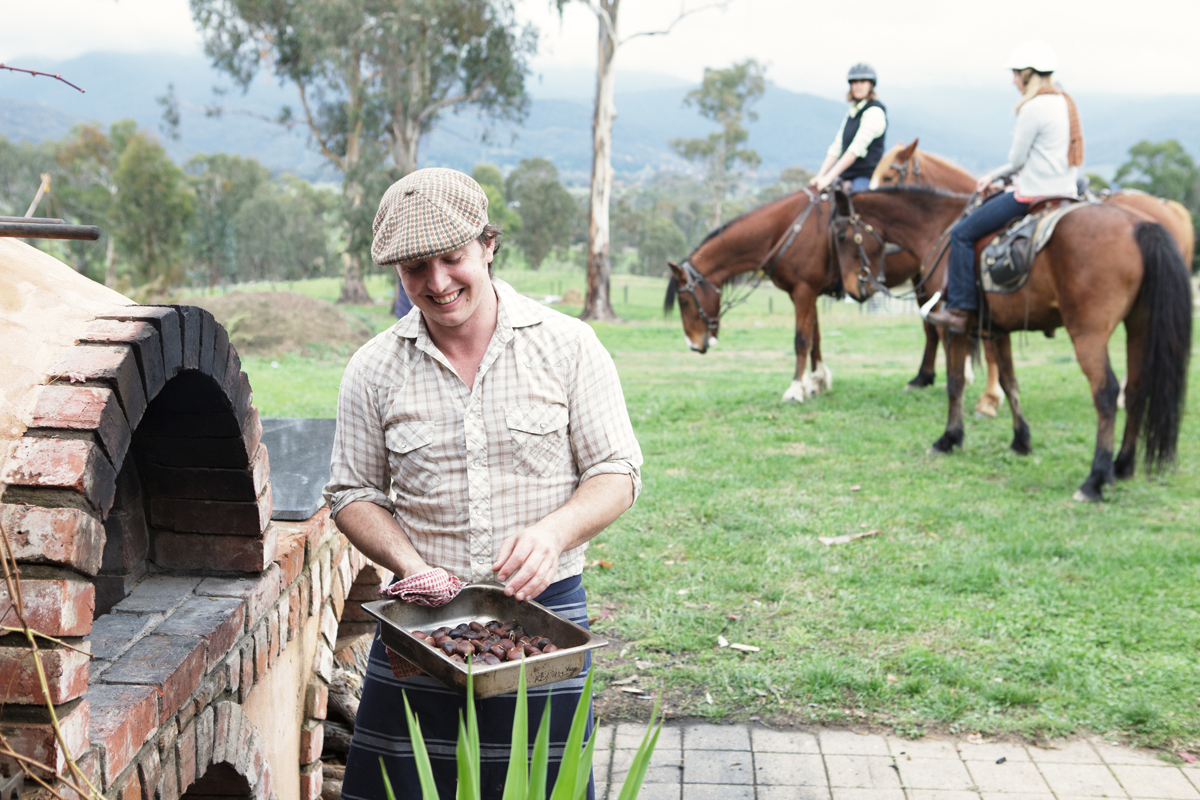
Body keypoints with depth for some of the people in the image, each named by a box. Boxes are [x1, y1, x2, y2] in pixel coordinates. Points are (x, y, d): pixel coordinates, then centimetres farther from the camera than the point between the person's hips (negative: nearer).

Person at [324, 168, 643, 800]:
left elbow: (617, 473, 0)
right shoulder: (374, 370, 2)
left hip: (546, 611, -1)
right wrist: (412, 565, -9)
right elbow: (353, 493, 9)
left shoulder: (568, 346, -2)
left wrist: (553, 533, -19)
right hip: (418, 623, 1)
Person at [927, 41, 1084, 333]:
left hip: (1033, 195, -10)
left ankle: (959, 310, -4)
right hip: (1066, 193, 10)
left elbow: (1017, 160, -13)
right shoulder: (1065, 103, 14)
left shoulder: (1033, 108, -16)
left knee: (963, 234, -3)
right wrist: (995, 176, 18)